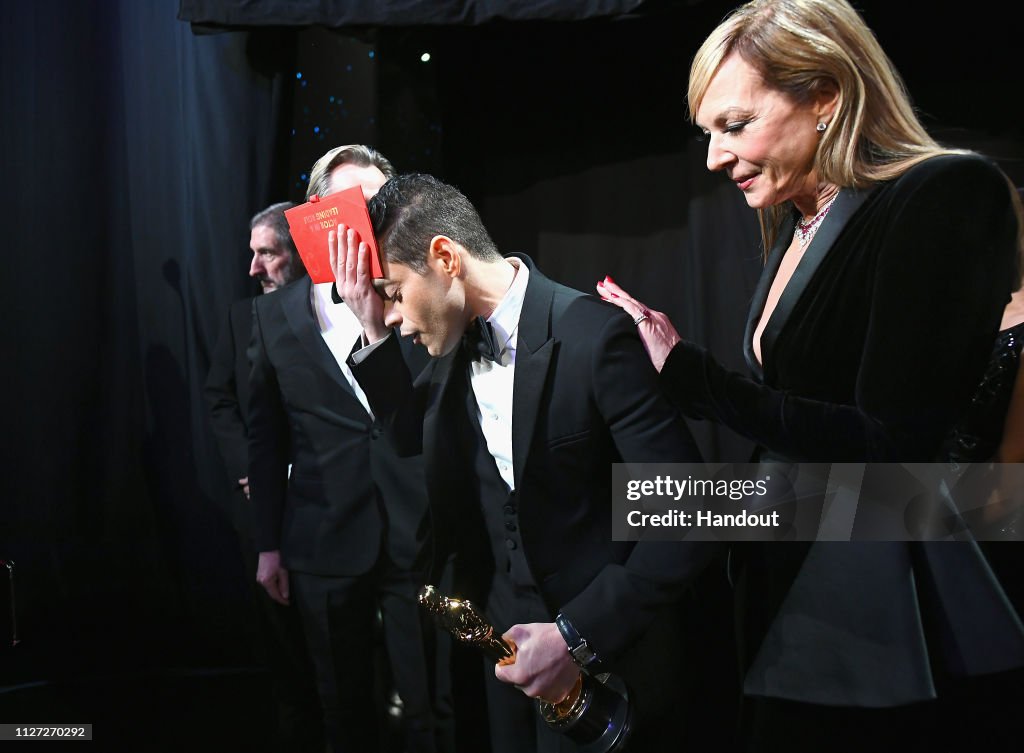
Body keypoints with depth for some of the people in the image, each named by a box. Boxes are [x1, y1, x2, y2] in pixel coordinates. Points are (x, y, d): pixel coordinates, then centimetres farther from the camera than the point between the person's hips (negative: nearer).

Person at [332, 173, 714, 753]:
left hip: (606, 652, -7)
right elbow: (412, 434, 15)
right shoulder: (456, 338, 1)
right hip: (505, 636, 7)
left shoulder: (594, 335, -22)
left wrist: (577, 634, -25)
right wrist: (374, 334, -2)